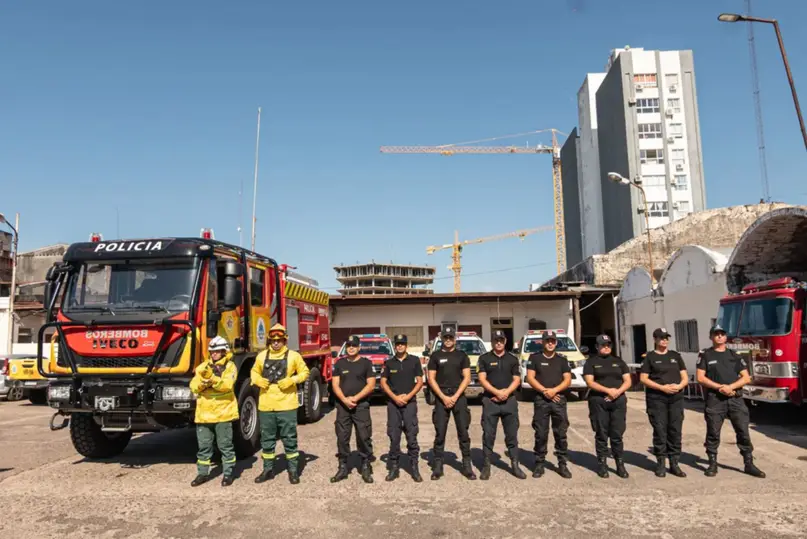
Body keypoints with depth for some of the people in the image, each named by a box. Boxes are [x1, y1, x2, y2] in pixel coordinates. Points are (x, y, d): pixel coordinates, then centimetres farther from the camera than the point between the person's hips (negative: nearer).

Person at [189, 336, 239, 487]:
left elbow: (227, 384, -18)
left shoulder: (230, 366, -2)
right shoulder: (202, 367, 11)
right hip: (204, 413, 4)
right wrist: (203, 383, -18)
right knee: (204, 445, 12)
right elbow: (194, 387, 2)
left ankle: (228, 473, 13)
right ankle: (203, 473, 23)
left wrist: (212, 378, -31)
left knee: (225, 445, 3)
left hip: (223, 412, -4)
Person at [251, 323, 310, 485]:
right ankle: (268, 469, 27)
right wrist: (258, 380, -3)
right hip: (266, 405, 3)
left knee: (289, 438, 4)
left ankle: (293, 470, 16)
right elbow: (254, 372, 19)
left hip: (286, 405, -3)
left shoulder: (293, 356, -3)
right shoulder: (262, 356, 6)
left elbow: (304, 372, 4)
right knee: (267, 439, 13)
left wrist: (292, 380, -12)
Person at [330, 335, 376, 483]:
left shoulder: (366, 363, 3)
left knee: (364, 437, -3)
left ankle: (366, 468, 6)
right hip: (342, 406, 2)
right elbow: (335, 384, 4)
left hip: (361, 405, -2)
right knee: (342, 438, 5)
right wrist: (344, 400, -12)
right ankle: (342, 468, 14)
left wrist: (355, 398, -13)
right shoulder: (339, 363, 10)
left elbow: (371, 385, -4)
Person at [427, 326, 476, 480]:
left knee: (463, 432, 1)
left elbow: (466, 378, 2)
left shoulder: (462, 356, 8)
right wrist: (443, 397, -9)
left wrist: (455, 397, -10)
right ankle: (437, 466, 8)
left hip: (459, 396, 0)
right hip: (441, 397, 0)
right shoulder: (435, 356, 7)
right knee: (440, 433, 1)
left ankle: (467, 466, 8)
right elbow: (431, 379, 2)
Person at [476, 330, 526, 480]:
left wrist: (506, 392, -11)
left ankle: (515, 465, 12)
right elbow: (482, 379, -4)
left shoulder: (512, 359, 10)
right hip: (490, 401, -2)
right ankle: (486, 465, 8)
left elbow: (517, 380, 6)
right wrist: (496, 392, -16)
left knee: (512, 434, 5)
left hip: (509, 400, 2)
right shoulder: (484, 358, 4)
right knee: (488, 434, 1)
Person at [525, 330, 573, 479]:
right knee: (541, 434, 1)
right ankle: (539, 464, 8)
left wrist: (554, 390, -12)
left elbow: (568, 380, 4)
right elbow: (530, 378, -3)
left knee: (561, 434, 4)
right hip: (541, 400, -2)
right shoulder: (534, 358, 4)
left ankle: (562, 464, 11)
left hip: (559, 400, 2)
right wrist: (544, 391, -13)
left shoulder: (562, 359, 11)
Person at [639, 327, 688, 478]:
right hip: (656, 399, -3)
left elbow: (685, 377, 13)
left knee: (675, 431, 4)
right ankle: (661, 464, 6)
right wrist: (662, 387, -14)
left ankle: (674, 464, 12)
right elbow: (643, 378, -3)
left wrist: (679, 386, -9)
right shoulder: (650, 357, 3)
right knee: (660, 431, -2)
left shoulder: (675, 355, 14)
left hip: (676, 398, 3)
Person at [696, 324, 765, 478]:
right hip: (714, 399, -2)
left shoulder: (735, 355, 12)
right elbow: (701, 378, -3)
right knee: (713, 433, 2)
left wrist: (730, 386, -11)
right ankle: (712, 464, 10)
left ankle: (749, 464, 11)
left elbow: (746, 377, 6)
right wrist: (719, 387, -14)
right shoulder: (705, 355, 3)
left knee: (743, 431, 1)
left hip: (736, 399, 2)